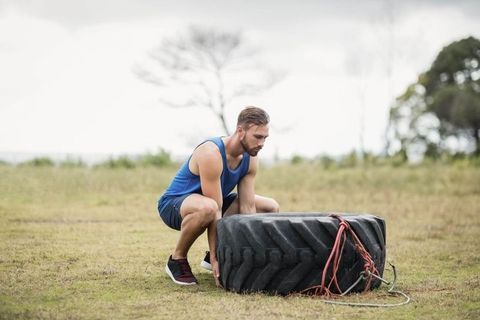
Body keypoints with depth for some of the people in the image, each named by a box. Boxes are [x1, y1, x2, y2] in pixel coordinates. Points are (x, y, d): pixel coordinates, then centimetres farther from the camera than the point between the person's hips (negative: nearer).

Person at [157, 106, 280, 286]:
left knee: (270, 207, 4)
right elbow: (216, 210, -32)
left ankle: (215, 254, 10)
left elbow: (248, 208, -8)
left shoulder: (250, 160, -7)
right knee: (207, 208, -44)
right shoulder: (211, 154, -30)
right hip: (173, 205, -8)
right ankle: (177, 259, -18)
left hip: (209, 202, 8)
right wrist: (216, 259, -32)